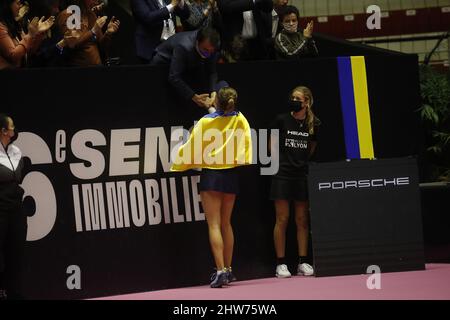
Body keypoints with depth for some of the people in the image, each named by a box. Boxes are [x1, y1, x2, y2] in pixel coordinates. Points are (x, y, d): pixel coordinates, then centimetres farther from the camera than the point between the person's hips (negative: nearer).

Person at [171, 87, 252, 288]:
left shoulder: (205, 122, -4)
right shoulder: (240, 119, 3)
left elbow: (191, 147, -1)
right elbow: (246, 140, -9)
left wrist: (175, 167, 9)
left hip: (211, 174, -4)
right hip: (231, 175, 4)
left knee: (214, 225, -5)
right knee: (226, 224, 16)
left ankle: (221, 271, -15)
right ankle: (228, 270, 19)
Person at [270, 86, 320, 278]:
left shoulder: (314, 124, 2)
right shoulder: (282, 120, -4)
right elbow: (273, 145, 8)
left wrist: (301, 160, 9)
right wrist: (285, 160, 9)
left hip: (302, 175, 2)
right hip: (282, 174, -2)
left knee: (302, 220, 5)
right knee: (282, 219, -2)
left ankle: (303, 263, 11)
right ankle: (281, 264, 1)